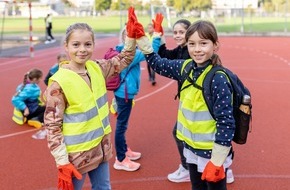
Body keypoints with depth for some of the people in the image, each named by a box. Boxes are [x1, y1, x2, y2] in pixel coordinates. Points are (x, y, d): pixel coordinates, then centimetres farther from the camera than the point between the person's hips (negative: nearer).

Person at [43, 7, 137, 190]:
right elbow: (52, 125, -17)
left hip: (101, 146, 6)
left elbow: (124, 59, 14)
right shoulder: (59, 82, -20)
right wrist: (62, 162, -18)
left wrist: (131, 36, -2)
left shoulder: (97, 68, -2)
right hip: (76, 154, -6)